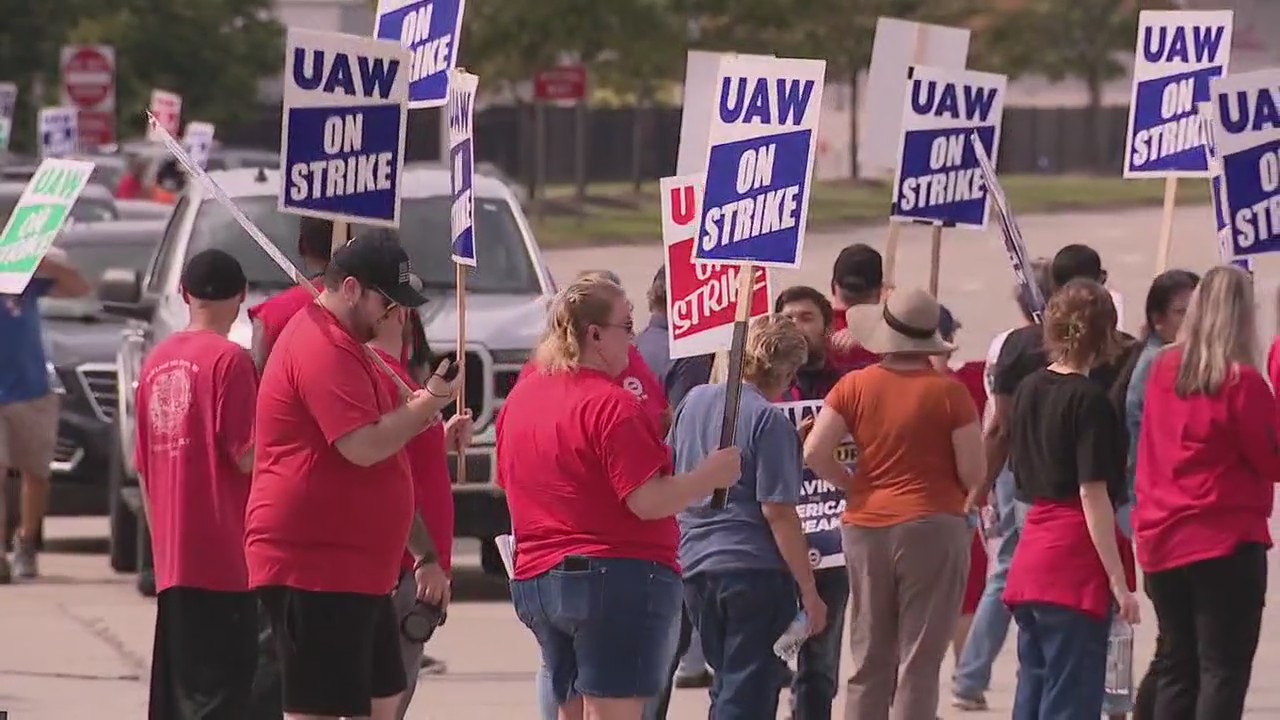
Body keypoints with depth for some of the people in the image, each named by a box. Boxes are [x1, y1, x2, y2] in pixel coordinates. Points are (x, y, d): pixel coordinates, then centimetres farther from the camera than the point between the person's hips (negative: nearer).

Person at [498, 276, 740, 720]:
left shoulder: (520, 398, 10)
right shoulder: (610, 405, -16)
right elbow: (648, 502, -19)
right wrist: (711, 476, -6)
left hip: (536, 580, 8)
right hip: (618, 577, -8)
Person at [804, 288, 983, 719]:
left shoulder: (855, 386, -1)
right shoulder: (948, 392, -9)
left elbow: (814, 453, -4)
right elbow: (973, 474, -9)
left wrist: (854, 487, 11)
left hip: (866, 527, 3)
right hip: (932, 528, -3)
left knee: (870, 663, 12)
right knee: (919, 663, -1)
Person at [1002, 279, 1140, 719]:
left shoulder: (1029, 390, 9)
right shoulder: (1090, 401, -13)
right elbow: (1094, 496, -17)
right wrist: (1118, 580, -15)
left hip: (1031, 554, 8)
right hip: (1076, 563, -8)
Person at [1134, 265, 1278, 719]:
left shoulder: (1163, 370, 6)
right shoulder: (1241, 381, -14)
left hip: (1162, 541, 6)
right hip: (1225, 544, -6)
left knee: (1178, 669, 13)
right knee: (1224, 671, -4)